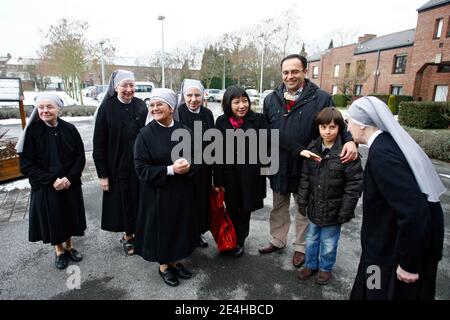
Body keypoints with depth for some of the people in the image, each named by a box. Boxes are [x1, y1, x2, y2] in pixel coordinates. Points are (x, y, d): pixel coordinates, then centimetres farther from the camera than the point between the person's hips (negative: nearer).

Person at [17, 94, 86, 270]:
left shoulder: (69, 129, -7)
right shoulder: (32, 131, -11)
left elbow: (80, 157, -3)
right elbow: (26, 165, -10)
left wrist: (70, 178, -16)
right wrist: (52, 180, -17)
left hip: (70, 185, 2)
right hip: (45, 188, -1)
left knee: (69, 216, 14)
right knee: (52, 219, 12)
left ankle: (69, 246, 38)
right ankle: (59, 250, 35)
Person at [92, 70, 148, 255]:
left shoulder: (141, 106, 0)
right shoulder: (107, 108, -8)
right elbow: (99, 143, -7)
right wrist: (102, 174, -9)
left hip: (139, 164, 2)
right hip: (117, 166, -2)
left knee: (139, 200, 11)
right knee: (123, 201, 9)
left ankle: (136, 232, 32)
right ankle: (128, 235, 30)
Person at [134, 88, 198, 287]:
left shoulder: (184, 131, -1)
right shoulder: (146, 134, -11)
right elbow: (141, 168, -14)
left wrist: (188, 166, -17)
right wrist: (170, 169, -24)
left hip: (182, 190, 4)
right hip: (157, 192, -3)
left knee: (179, 226, 15)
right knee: (161, 227, 10)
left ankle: (174, 261, 37)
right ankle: (163, 266, 32)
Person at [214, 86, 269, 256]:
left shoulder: (258, 119, -8)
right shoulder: (221, 122, -3)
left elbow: (266, 146, -6)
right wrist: (218, 180, -3)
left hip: (250, 175, -1)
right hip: (229, 175, 1)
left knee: (245, 209, 14)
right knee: (232, 209, 13)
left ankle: (240, 240, 35)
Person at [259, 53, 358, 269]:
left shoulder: (321, 98, -11)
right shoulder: (271, 99, 0)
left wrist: (349, 140, -26)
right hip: (278, 166, 3)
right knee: (278, 208, 21)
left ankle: (300, 247, 36)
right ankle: (277, 241, 42)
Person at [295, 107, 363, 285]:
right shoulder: (312, 148, -2)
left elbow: (355, 183, -14)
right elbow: (305, 177, 4)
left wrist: (346, 210, -14)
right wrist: (302, 200, 3)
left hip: (333, 208, -4)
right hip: (314, 206, 4)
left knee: (328, 243, 15)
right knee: (311, 238, 21)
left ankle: (325, 268, 39)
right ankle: (310, 264, 42)